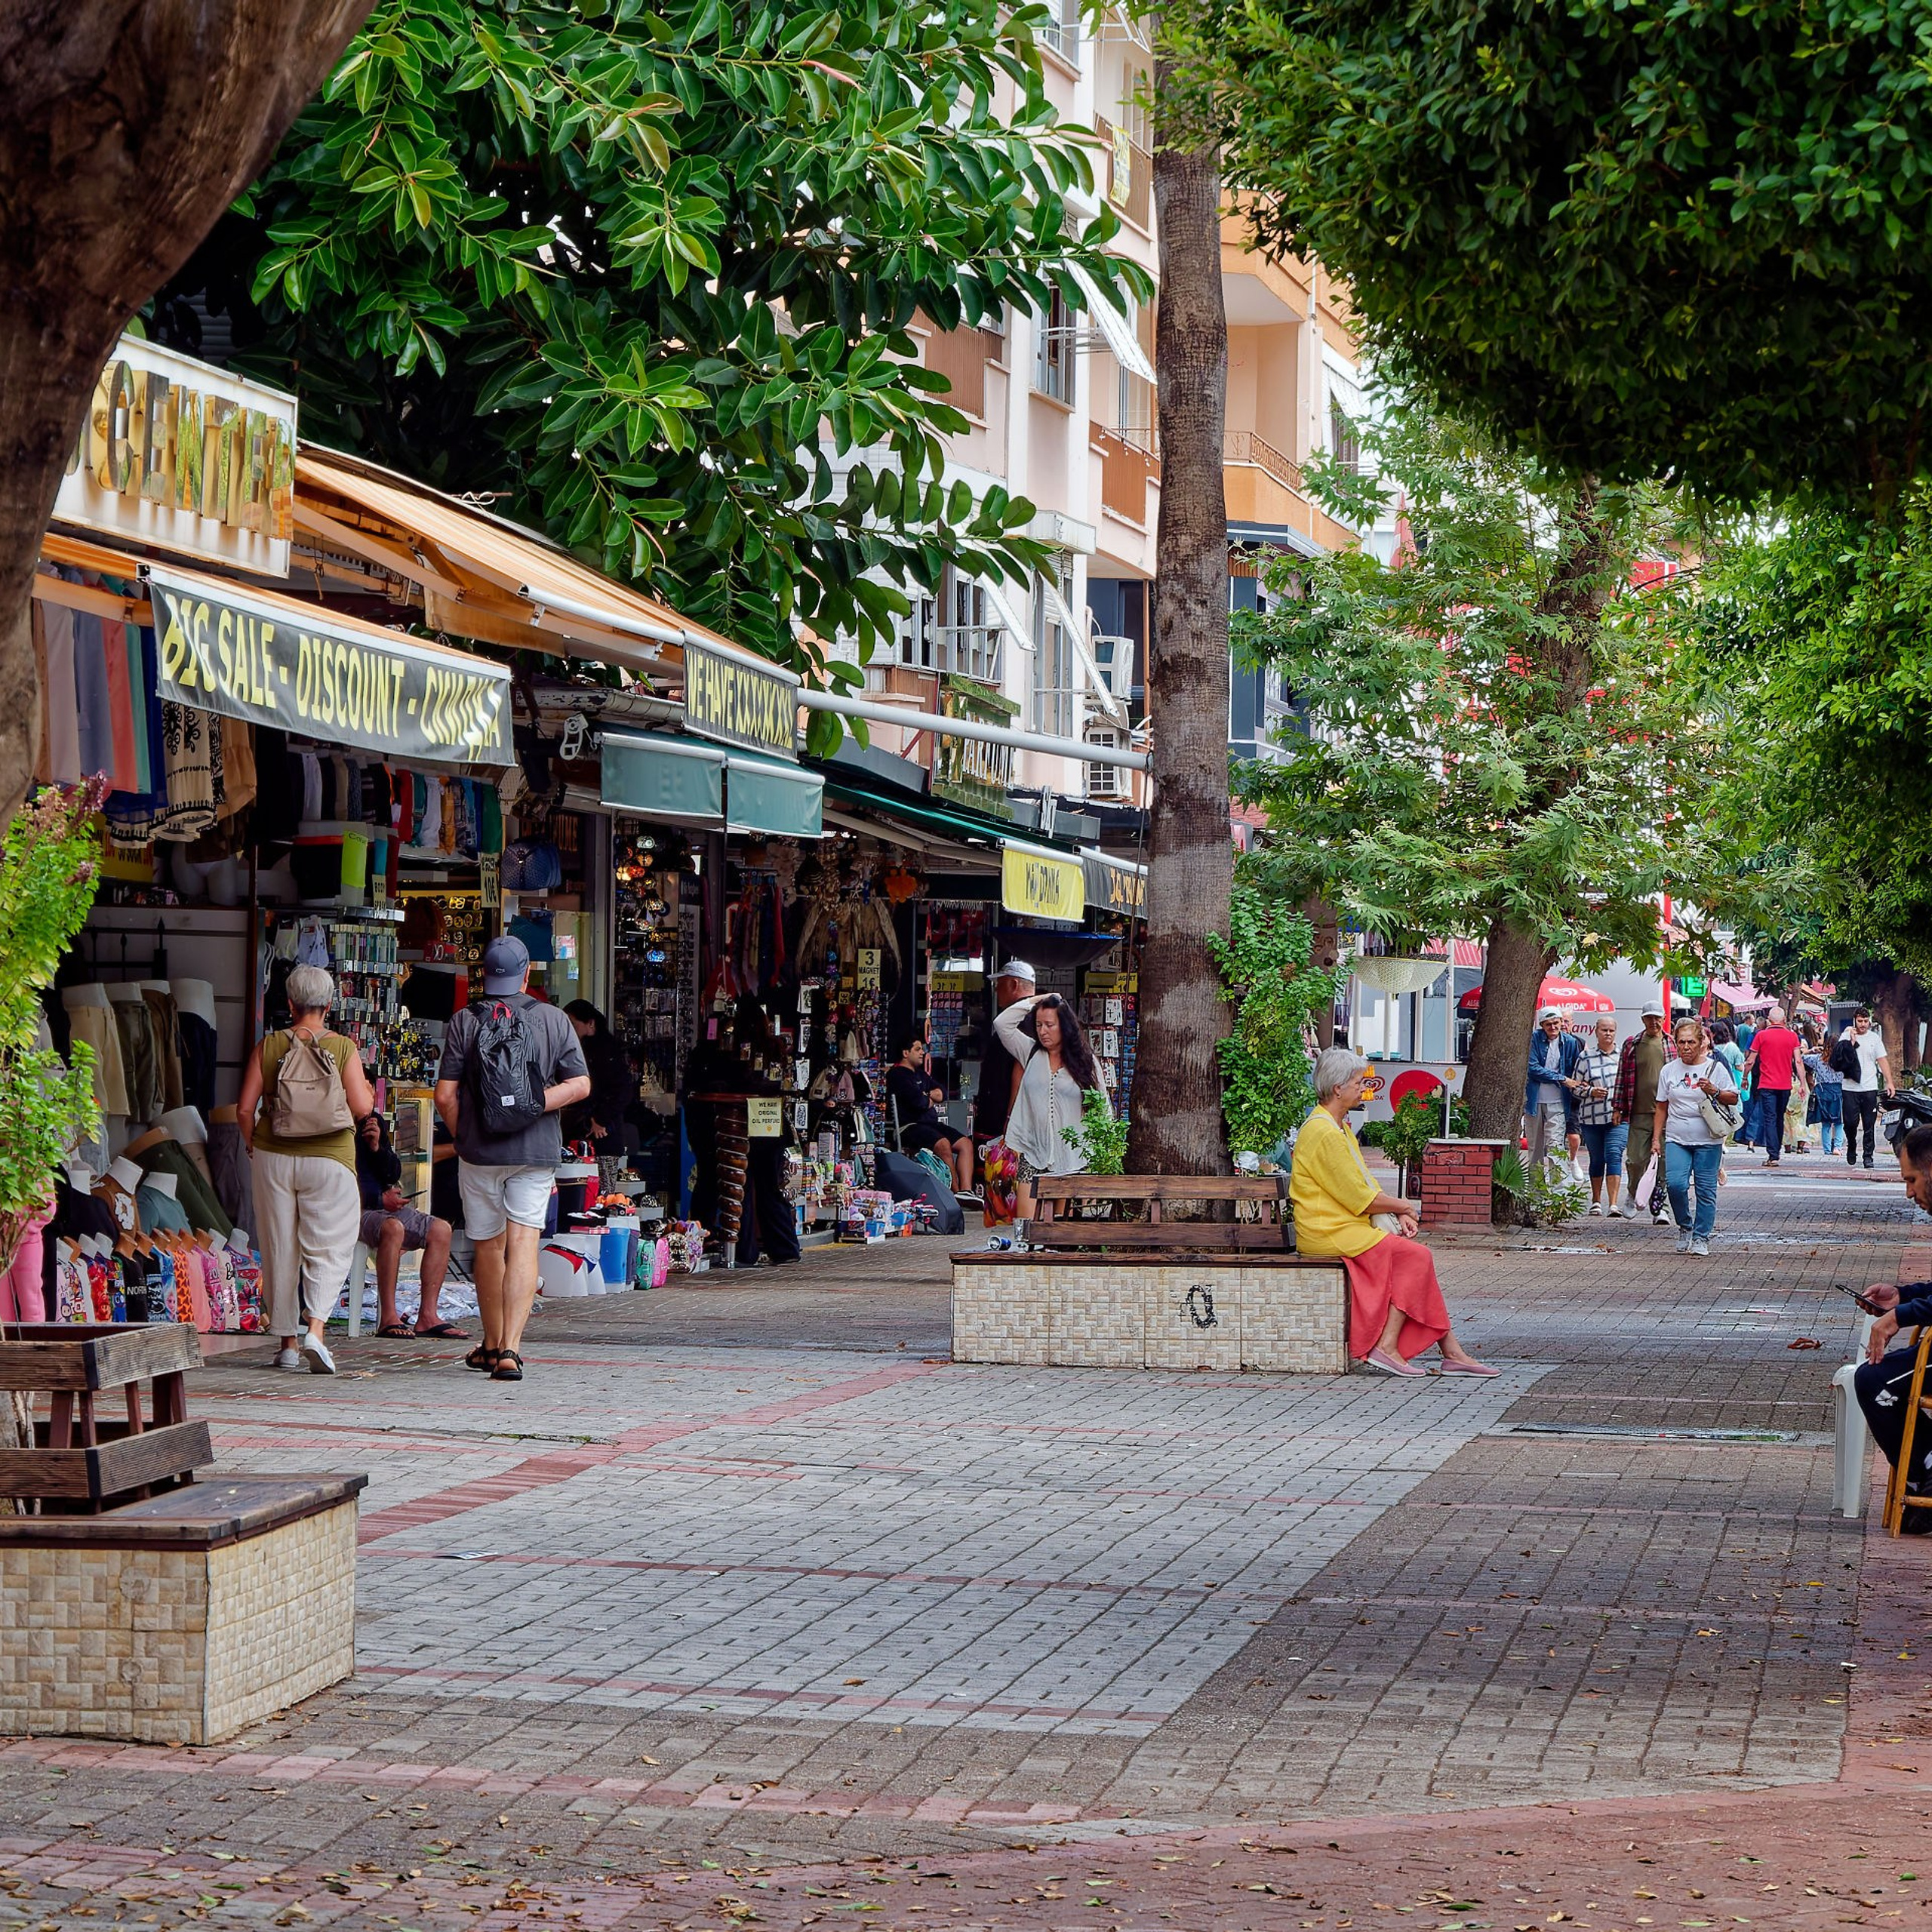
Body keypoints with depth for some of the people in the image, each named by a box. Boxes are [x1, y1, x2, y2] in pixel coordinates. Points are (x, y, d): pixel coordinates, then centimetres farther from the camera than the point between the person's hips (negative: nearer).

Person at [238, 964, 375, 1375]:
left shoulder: (267, 1047, -1)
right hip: (330, 1157, -2)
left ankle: (287, 1343, 15)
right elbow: (361, 1107, -10)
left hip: (274, 1158, 2)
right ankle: (314, 1331, -18)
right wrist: (368, 1091, 12)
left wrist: (252, 1143, 14)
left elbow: (244, 1109, -3)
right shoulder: (344, 1048, -5)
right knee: (328, 1249, 3)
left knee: (280, 1250, 10)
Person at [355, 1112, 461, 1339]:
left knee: (441, 1230, -8)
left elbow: (393, 1174, 7)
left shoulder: (376, 1123, 15)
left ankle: (427, 1317, -12)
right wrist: (379, 1199, -15)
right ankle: (388, 1318, -37)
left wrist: (377, 1147, -11)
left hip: (384, 1207, 9)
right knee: (392, 1228, -37)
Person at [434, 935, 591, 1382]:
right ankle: (510, 1349, -19)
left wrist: (463, 1138, 11)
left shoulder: (464, 1021, -2)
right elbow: (580, 1085, -3)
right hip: (537, 1151, 0)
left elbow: (445, 1095, -4)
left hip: (479, 1151, 0)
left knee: (489, 1247, 14)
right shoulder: (555, 1020, 1)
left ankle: (492, 1344, 29)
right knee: (523, 1244, -5)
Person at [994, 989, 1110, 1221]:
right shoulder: (1031, 1054, 11)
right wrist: (1035, 1001, 4)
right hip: (1034, 1156, 2)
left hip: (1072, 1158, -2)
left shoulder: (1085, 1062, 4)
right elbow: (1002, 1024, 3)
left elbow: (1102, 1109, 6)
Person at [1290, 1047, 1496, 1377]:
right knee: (1416, 1257, -15)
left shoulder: (1337, 1127, 18)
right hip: (1331, 1234, -10)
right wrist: (1403, 1208, -3)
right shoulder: (1324, 1134, -17)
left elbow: (1364, 1186, 17)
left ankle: (1452, 1352, -4)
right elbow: (1360, 1198, -17)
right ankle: (1387, 1346, -14)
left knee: (1418, 1258, 0)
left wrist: (1399, 1213, 1)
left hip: (1344, 1228, 10)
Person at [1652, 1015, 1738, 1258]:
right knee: (1675, 1183, -16)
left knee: (1706, 1190, -1)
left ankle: (1701, 1238, 10)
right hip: (1677, 1140, 1)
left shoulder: (1715, 1068, 2)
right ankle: (1684, 1226, 7)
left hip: (1708, 1141, -1)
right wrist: (1656, 1139, 8)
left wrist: (1715, 1092, -16)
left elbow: (1733, 1098, 3)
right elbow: (1661, 1108, 13)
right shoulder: (1669, 1071, 9)